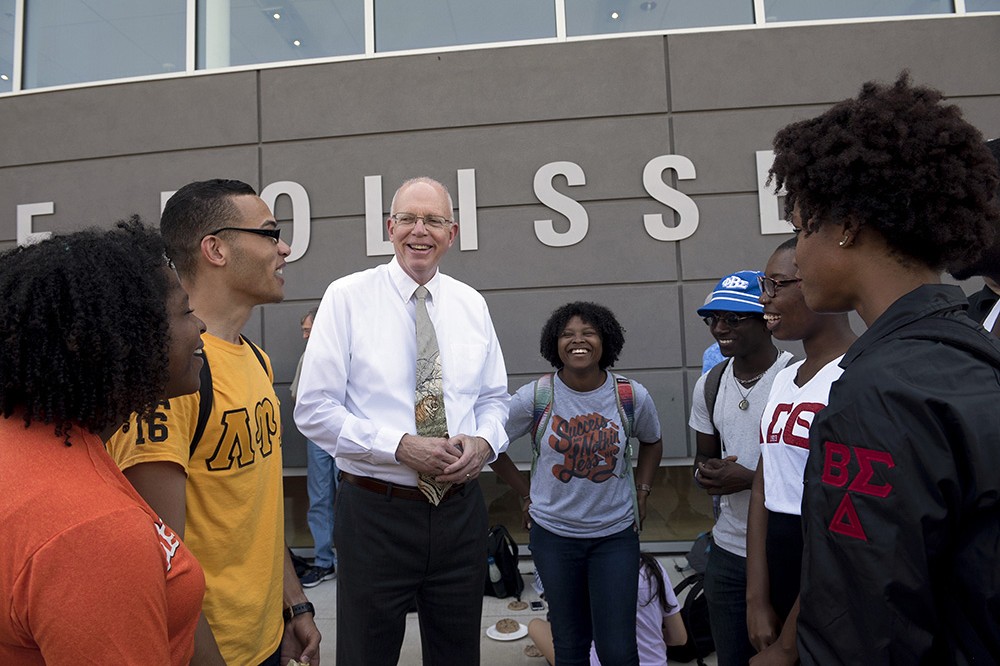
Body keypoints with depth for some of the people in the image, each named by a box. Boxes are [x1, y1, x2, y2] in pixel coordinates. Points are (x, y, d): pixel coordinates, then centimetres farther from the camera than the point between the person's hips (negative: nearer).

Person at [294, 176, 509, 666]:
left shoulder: (472, 304, 5)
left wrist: (485, 441, -10)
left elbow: (494, 398, 12)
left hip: (460, 508, 4)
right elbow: (314, 410, -9)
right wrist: (401, 446, -19)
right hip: (376, 511, -3)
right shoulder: (347, 297, -6)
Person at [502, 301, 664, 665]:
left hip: (616, 535, 0)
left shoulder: (633, 396, -7)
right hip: (553, 534, 0)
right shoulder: (534, 396, -12)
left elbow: (652, 443, 13)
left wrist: (642, 492, 5)